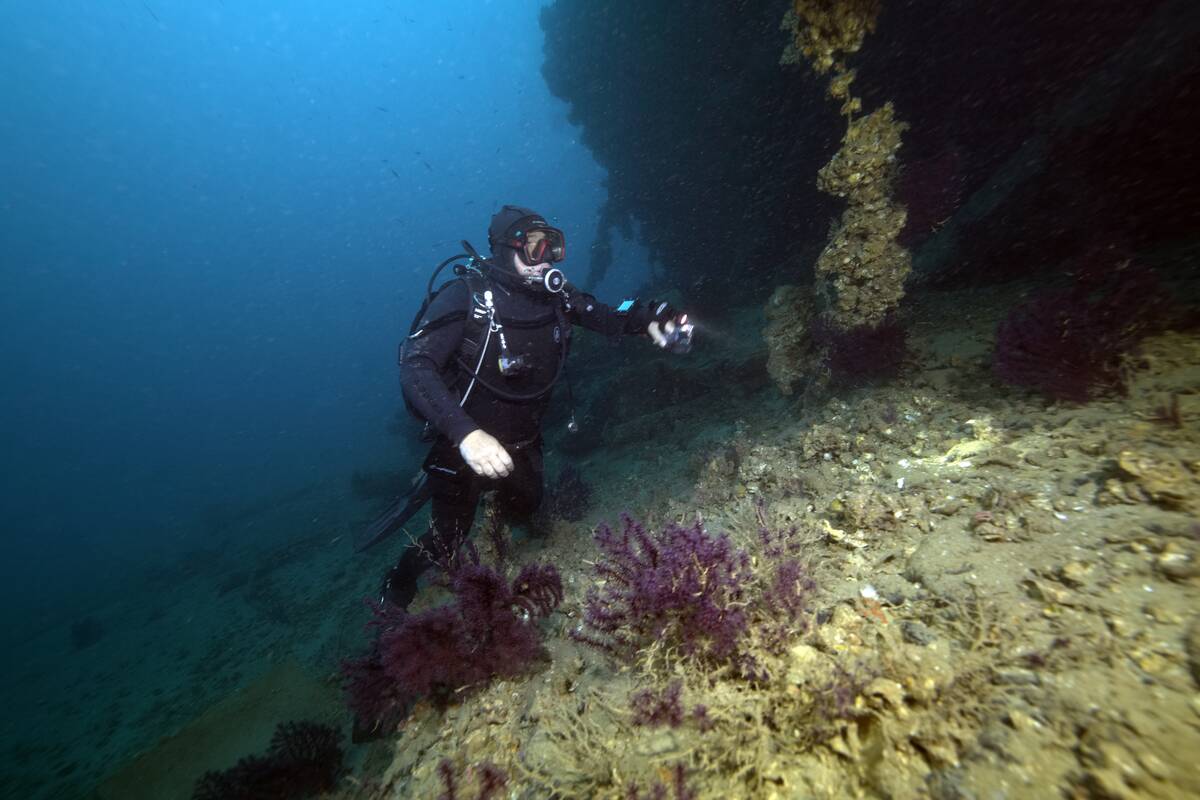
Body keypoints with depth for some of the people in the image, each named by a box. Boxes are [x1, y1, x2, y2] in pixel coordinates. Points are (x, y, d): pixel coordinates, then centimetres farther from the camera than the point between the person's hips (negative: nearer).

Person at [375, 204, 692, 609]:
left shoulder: (555, 295, -10)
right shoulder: (466, 296, -25)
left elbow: (607, 317, -2)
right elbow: (415, 367, -33)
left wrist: (649, 322, -24)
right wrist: (466, 433, -48)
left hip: (523, 443, 5)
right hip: (465, 443, -5)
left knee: (524, 509, 26)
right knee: (447, 542, 9)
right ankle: (398, 583, 45)